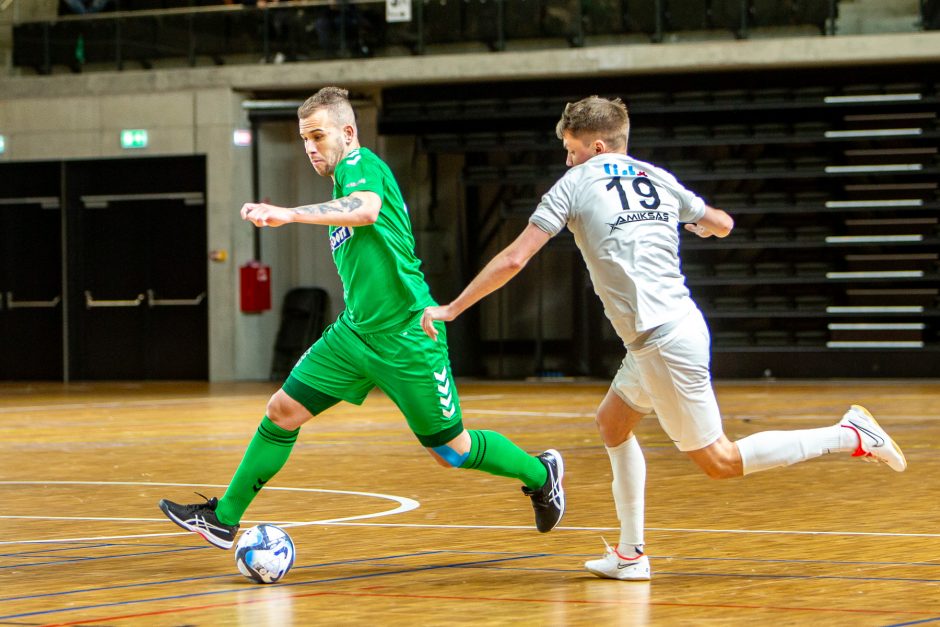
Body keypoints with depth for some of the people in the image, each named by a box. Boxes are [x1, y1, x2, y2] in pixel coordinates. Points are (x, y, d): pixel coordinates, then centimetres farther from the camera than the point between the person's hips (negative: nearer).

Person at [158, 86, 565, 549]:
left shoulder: (360, 163, -11)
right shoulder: (344, 182, 16)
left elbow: (366, 210, -36)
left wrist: (289, 214, -44)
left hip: (406, 334, -8)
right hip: (355, 332, 8)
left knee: (450, 451, 2)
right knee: (282, 411, -1)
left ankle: (540, 473, 26)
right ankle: (224, 519, 6)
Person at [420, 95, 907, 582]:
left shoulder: (575, 184, -3)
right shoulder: (658, 179, 13)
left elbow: (514, 259, -6)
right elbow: (723, 224, 28)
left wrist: (451, 309, 1)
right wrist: (700, 225, 52)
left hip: (664, 340, -8)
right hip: (670, 332, 8)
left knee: (719, 462, -1)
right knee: (613, 423, 21)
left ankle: (852, 436, -6)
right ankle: (630, 554, 18)